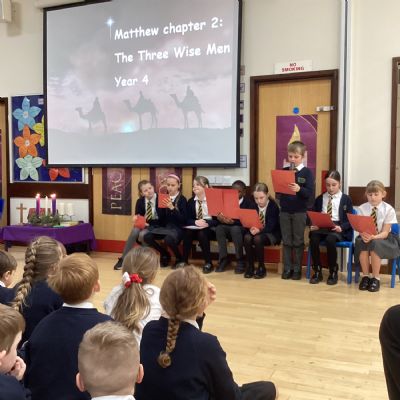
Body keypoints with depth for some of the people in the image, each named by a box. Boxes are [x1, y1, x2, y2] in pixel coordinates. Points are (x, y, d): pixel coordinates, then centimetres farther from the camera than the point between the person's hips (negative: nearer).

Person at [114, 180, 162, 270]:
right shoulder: (140, 201, 1)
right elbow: (137, 215, 6)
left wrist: (148, 223, -25)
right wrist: (136, 219, -20)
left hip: (156, 226, -4)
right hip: (143, 224, 4)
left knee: (142, 234, -34)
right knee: (134, 231, -29)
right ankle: (123, 259, -21)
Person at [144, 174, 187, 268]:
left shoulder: (182, 199, -2)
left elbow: (183, 219, -11)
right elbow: (160, 219, 7)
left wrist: (172, 208, -20)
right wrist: (163, 207, -10)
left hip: (177, 228, -5)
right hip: (165, 227, 5)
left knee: (168, 239, -37)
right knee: (147, 237, -19)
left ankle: (178, 258, -3)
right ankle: (165, 254, 7)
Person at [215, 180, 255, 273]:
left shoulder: (249, 203, -3)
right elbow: (220, 216, 4)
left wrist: (234, 221, -28)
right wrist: (220, 218, -20)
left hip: (242, 228, -3)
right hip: (228, 227, 4)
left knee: (235, 229, -36)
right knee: (219, 228, -27)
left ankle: (240, 261, -21)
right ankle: (223, 259, -17)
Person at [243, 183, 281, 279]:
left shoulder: (273, 206, -13)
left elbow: (270, 226, -21)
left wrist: (259, 230, -39)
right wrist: (252, 228, -25)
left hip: (271, 234, -4)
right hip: (256, 231, 4)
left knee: (258, 238, -34)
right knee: (247, 237, -28)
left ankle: (261, 268, -17)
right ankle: (250, 266, -15)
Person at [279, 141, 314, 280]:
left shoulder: (307, 172, -4)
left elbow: (310, 193, -12)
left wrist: (299, 189, -30)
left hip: (300, 212, -3)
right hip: (285, 211, 3)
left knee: (298, 241, 7)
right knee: (286, 241, 8)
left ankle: (297, 269, 17)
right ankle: (287, 268, 17)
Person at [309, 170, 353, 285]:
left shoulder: (346, 199, 8)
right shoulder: (319, 198, 16)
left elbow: (349, 220, 3)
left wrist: (341, 227, -17)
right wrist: (313, 225, -9)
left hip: (338, 229, -2)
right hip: (321, 227, 3)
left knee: (330, 239, -35)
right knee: (313, 238, -30)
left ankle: (333, 272, -14)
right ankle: (317, 271, -13)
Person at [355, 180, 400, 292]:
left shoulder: (389, 209, -11)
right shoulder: (362, 208, -5)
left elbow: (385, 232, -15)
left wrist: (373, 237, -35)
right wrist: (364, 235, -34)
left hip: (383, 239, -2)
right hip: (367, 237, 2)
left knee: (375, 243, -35)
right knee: (361, 241, -32)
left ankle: (376, 278, -18)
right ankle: (365, 276, -18)